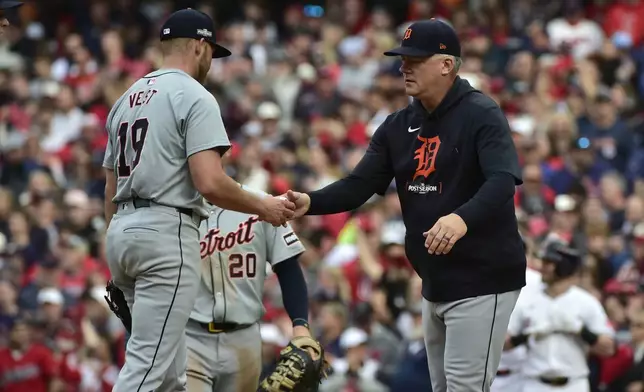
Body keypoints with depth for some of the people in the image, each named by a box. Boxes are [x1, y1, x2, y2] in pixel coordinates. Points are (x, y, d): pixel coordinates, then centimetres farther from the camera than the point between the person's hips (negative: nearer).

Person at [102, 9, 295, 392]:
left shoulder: (128, 98, 18)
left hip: (121, 231, 9)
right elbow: (210, 183, -18)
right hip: (167, 232, -9)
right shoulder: (194, 97, -7)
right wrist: (264, 207, -3)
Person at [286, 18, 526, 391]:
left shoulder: (481, 115, -13)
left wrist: (463, 218, -47)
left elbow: (502, 181, -28)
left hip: (482, 280, -8)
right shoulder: (399, 126, 9)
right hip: (435, 283, 8)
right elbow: (359, 186, 3)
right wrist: (310, 202, -16)